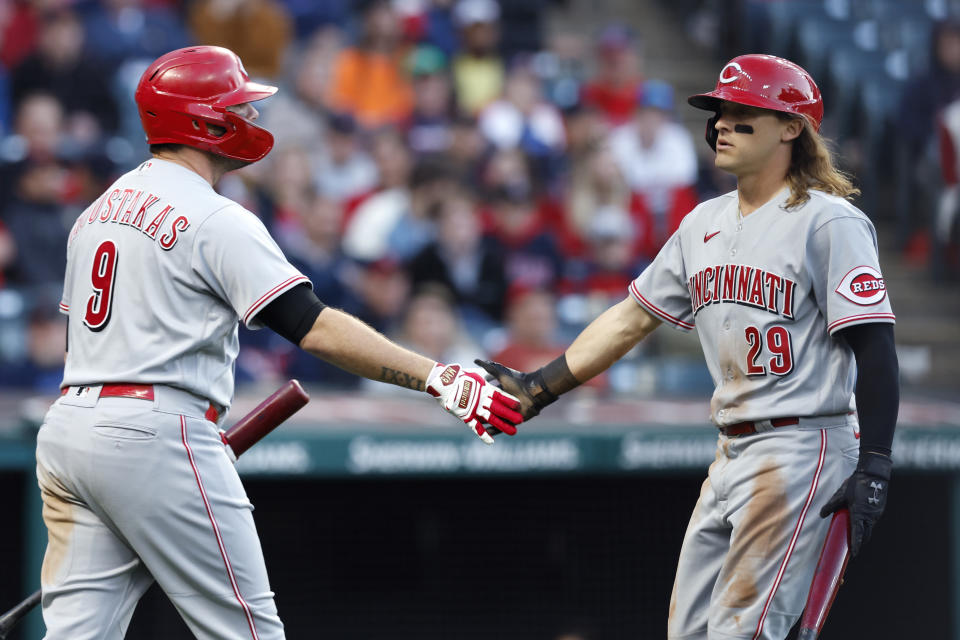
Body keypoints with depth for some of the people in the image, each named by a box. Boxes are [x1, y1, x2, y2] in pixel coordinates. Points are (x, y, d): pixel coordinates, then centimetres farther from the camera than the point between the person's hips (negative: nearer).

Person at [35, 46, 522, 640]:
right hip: (154, 438, -8)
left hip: (66, 430, 8)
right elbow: (314, 326, -18)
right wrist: (441, 379, -22)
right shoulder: (216, 220, -9)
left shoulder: (101, 207, 18)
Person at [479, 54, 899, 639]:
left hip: (803, 447, -8)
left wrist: (874, 466, -21)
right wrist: (539, 388, 14)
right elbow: (633, 317, 19)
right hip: (733, 453, 8)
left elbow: (875, 346, -14)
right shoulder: (704, 223, 14)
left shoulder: (829, 222, -9)